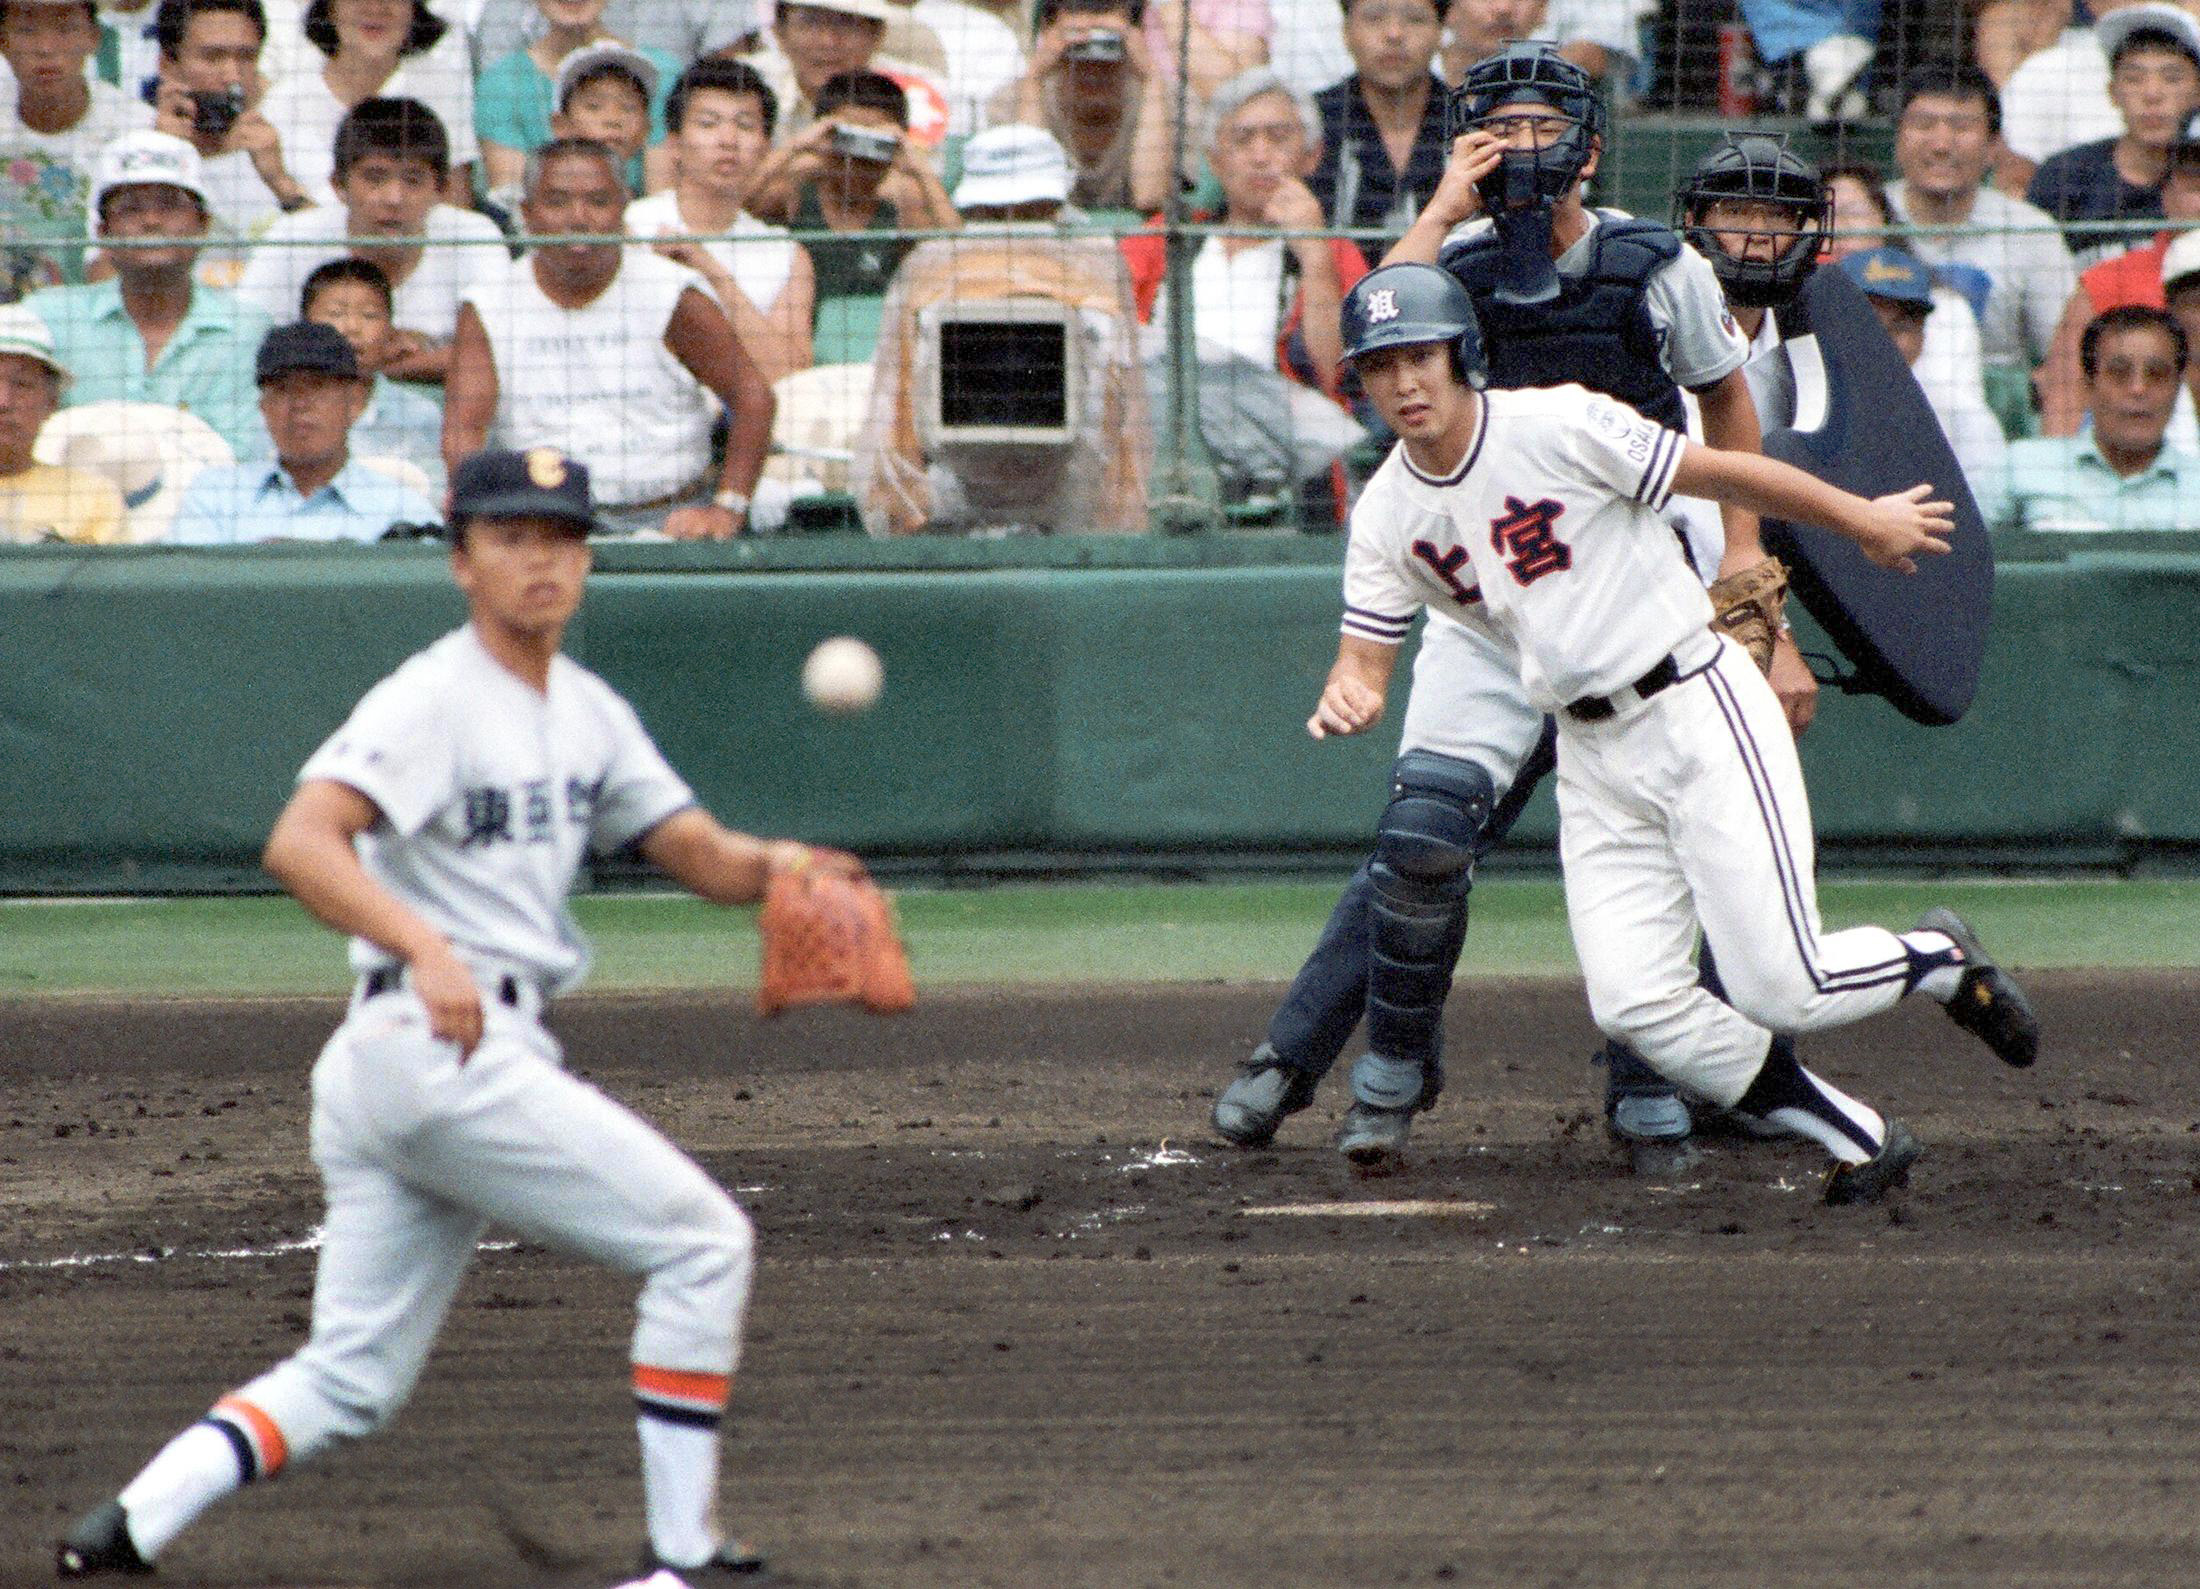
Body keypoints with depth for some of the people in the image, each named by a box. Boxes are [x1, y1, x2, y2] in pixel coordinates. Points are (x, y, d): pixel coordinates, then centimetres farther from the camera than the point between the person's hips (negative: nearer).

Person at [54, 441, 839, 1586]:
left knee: (351, 1380, 9)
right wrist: (424, 946, -40)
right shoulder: (433, 702, -11)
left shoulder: (586, 712, 16)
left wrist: (769, 864, -10)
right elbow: (299, 843, -25)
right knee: (701, 1242, -4)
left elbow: (699, 856, 14)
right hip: (450, 1052, -9)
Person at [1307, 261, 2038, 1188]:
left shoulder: (1559, 428, -14)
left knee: (1780, 993, -12)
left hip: (1699, 714, -5)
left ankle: (1940, 958, 20)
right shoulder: (1388, 514, 3)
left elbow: (1726, 475, -7)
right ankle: (1862, 1144, 6)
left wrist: (1865, 521, 1)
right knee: (1636, 1007, -10)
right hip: (1592, 758, 5)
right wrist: (1347, 697, -20)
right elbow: (1366, 658, 5)